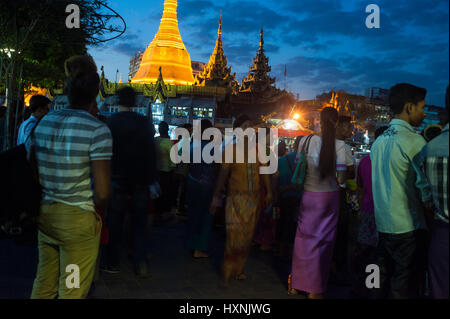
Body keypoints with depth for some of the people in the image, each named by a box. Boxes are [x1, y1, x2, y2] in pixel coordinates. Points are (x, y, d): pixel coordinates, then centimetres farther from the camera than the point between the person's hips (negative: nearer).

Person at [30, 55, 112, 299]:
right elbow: (102, 193, -18)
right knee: (72, 292, 8)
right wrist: (91, 211, 1)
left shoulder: (44, 122, 3)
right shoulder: (97, 130, -15)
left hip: (45, 215, 6)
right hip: (78, 220, -6)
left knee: (43, 286, 21)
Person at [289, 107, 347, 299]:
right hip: (329, 197, -1)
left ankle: (296, 285, 25)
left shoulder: (306, 141, -7)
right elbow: (341, 177, -13)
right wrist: (338, 182, 7)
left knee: (303, 238, 14)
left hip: (308, 195, 2)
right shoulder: (339, 145, -12)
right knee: (323, 242, 10)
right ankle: (316, 289, 19)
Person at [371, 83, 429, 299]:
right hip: (409, 227, -8)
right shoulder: (414, 141, -14)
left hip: (383, 224, 8)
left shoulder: (379, 141, 10)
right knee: (405, 288, 1)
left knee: (383, 282, 16)